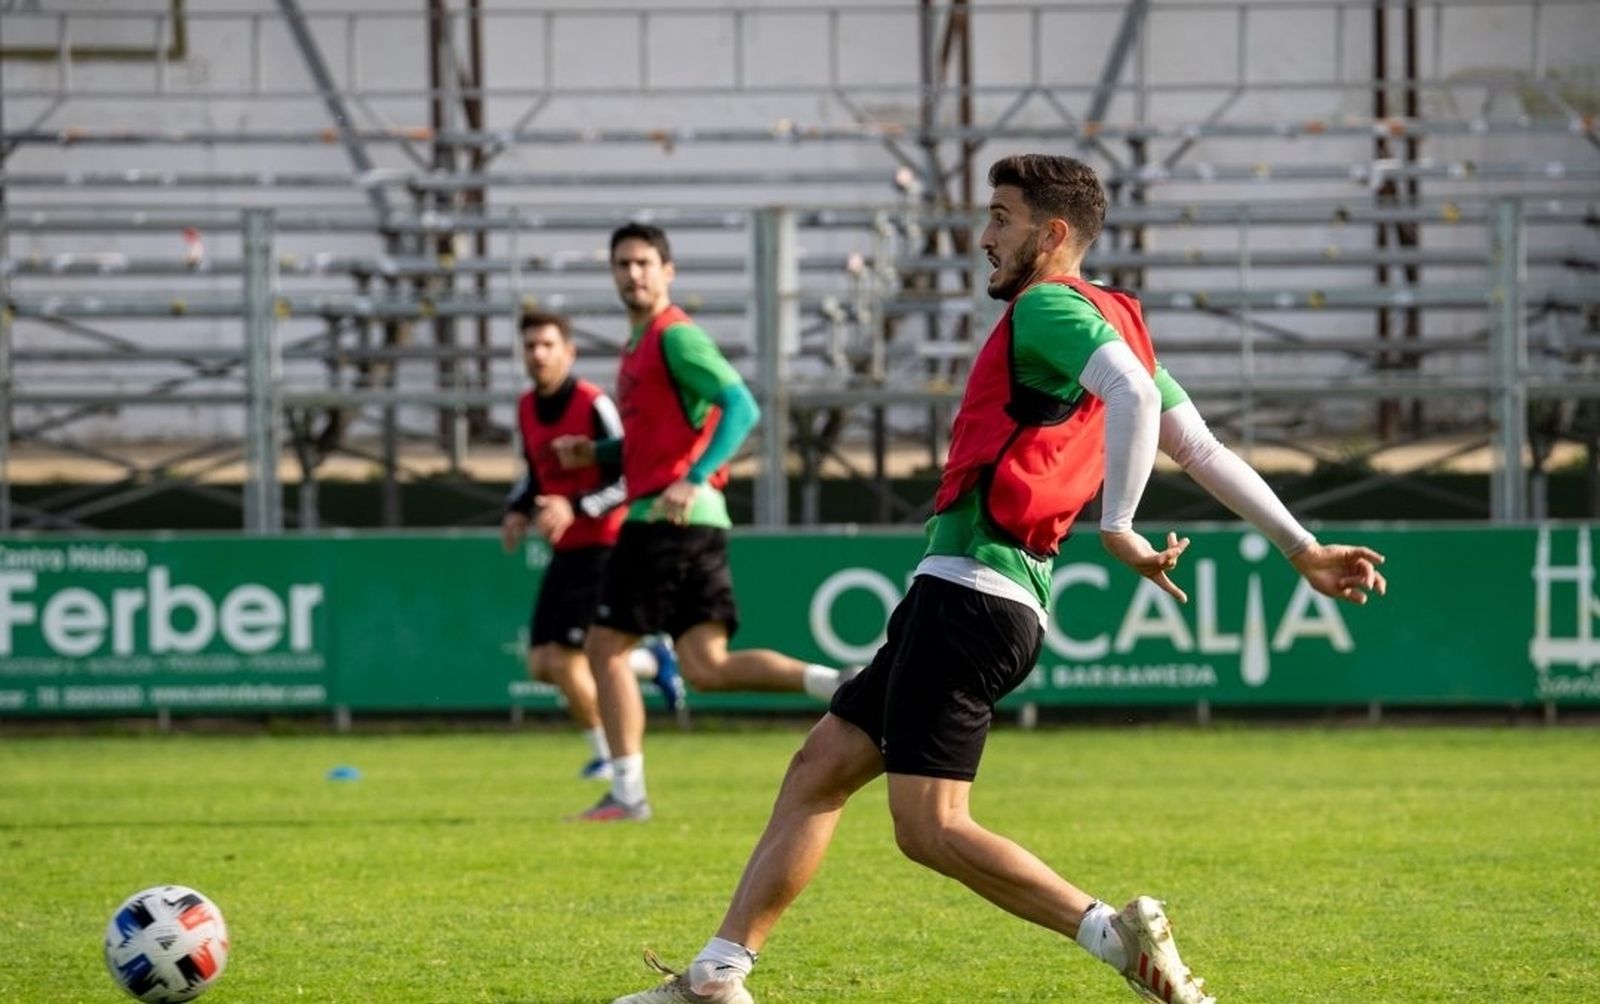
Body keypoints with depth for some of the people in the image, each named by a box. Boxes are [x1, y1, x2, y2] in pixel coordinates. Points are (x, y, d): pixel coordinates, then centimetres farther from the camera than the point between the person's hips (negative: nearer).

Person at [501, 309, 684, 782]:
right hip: (564, 551, 8)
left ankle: (605, 753, 11)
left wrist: (575, 508, -29)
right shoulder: (526, 408, 7)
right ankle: (652, 662, 26)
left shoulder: (594, 405, -17)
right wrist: (518, 511, 4)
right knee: (541, 665, 4)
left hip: (603, 546, -8)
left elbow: (629, 480, -17)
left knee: (565, 662, -12)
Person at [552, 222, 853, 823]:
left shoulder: (675, 336, -8)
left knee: (607, 647, -1)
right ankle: (842, 688, -8)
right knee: (706, 668, 1)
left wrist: (693, 481, -28)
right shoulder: (640, 345, 22)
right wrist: (596, 453, 19)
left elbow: (741, 408, -19)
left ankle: (628, 792, 2)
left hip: (668, 518, -9)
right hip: (698, 526, 9)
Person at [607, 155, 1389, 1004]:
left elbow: (1135, 396, -27)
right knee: (817, 768, 13)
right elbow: (1205, 450, 21)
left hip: (967, 590, -11)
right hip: (979, 598, 11)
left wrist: (1116, 528, -28)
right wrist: (1303, 549, 22)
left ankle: (1116, 936, -18)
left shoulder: (1048, 308, -8)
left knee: (929, 828, -14)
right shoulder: (1110, 325, 20)